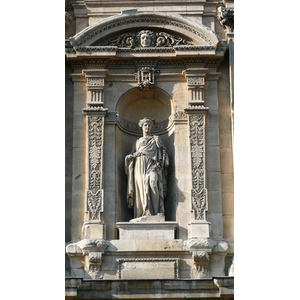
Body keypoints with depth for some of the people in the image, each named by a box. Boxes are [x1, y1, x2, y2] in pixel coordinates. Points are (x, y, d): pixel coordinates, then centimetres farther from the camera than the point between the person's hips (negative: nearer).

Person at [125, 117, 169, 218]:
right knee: (141, 186, -14)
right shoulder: (137, 141, 28)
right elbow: (133, 155, 23)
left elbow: (162, 152, 8)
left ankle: (156, 211, -32)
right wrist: (129, 157, 0)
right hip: (140, 166, 3)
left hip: (151, 165, -3)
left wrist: (159, 163, -9)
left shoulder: (156, 139, 19)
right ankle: (144, 212, -22)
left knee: (153, 181, -29)